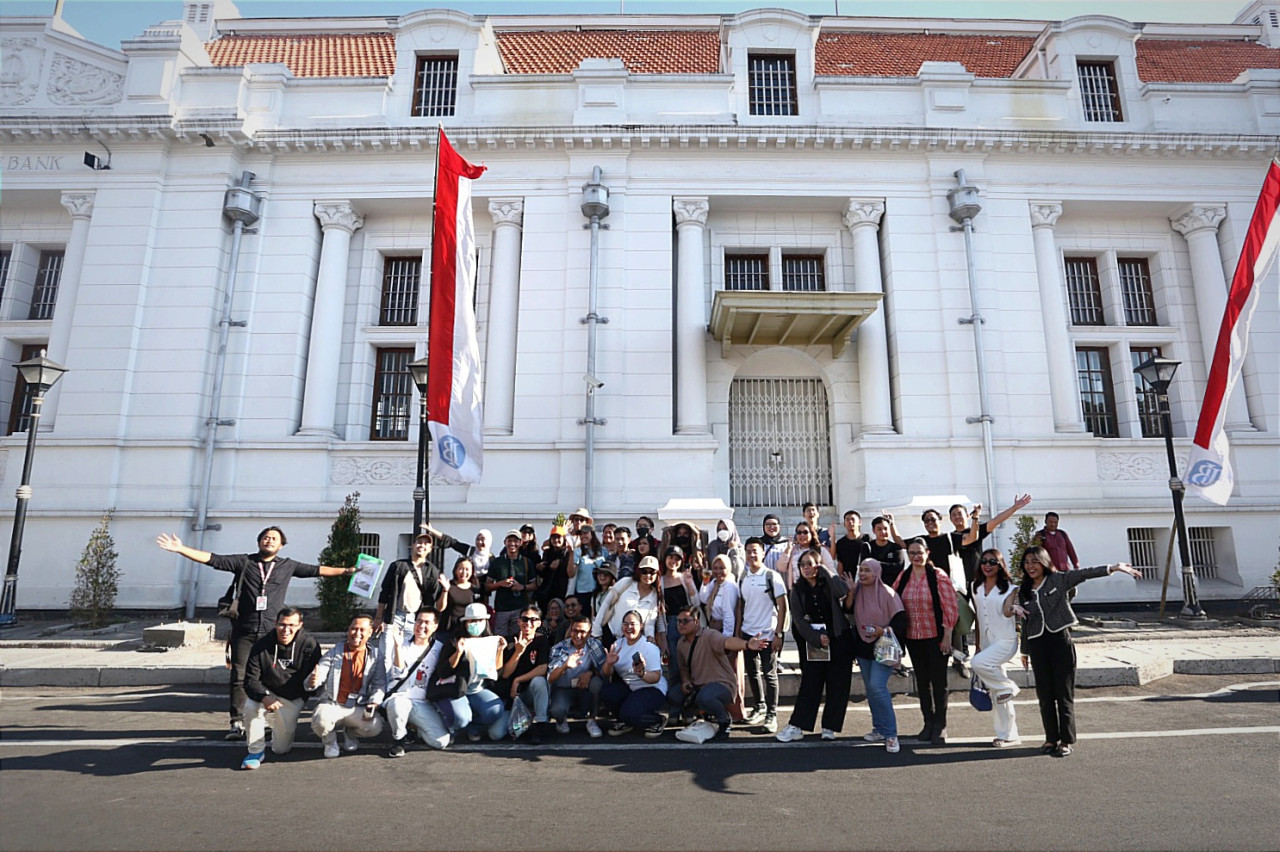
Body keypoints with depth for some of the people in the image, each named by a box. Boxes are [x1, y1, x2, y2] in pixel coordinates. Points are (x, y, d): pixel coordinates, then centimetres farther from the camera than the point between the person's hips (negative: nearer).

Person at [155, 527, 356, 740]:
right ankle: (237, 723, 11)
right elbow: (211, 559, 1)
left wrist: (345, 571, 8)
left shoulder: (288, 566, 10)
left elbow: (317, 570, 12)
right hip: (244, 631, 0)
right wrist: (181, 549, -9)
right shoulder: (243, 561, 7)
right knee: (239, 677, 1)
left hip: (272, 632, 0)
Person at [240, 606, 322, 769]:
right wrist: (264, 697, -34)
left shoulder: (310, 645, -16)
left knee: (281, 749, 1)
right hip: (266, 693, 0)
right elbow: (250, 680, -16)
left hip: (293, 699, 0)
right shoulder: (261, 646, -14)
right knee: (251, 706, -34)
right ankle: (256, 751, -10)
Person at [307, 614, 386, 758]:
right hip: (332, 704, 0)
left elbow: (380, 683, 0)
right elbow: (319, 673, -6)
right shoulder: (334, 652, 5)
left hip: (359, 708, 0)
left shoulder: (375, 655, 4)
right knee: (320, 720, -34)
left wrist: (374, 703, -18)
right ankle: (330, 741, 6)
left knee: (375, 726, -27)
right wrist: (312, 682, -30)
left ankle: (350, 734, 12)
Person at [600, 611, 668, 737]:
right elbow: (606, 674, -2)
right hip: (628, 687, 6)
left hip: (652, 689, -6)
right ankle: (625, 722, 6)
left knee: (629, 714, -30)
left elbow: (656, 678, -21)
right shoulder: (618, 644, 3)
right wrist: (609, 664, -25)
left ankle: (658, 720, 2)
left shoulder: (649, 647, -15)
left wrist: (642, 673, -42)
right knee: (606, 692, -21)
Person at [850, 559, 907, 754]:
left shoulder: (887, 593, -12)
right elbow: (851, 616, 12)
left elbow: (901, 621, -11)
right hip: (863, 647, 6)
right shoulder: (857, 592, 4)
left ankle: (890, 734, -6)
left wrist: (883, 630, -23)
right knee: (870, 689, 11)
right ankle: (880, 730, 23)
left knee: (877, 686, -16)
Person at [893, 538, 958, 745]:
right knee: (921, 681, 13)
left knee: (938, 681, 4)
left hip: (935, 637, -4)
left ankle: (940, 726, 16)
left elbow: (950, 607, -10)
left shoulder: (938, 576, -9)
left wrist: (947, 637, -13)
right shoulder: (903, 577, 4)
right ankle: (928, 722, 25)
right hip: (913, 637, 4)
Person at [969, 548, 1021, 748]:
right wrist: (977, 646, 14)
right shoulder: (977, 590, 10)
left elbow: (1007, 612, -20)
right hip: (987, 643, 6)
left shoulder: (1009, 588, -5)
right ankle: (1008, 735, 19)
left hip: (1005, 641, -6)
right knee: (996, 694, 8)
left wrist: (1013, 607, -42)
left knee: (977, 663, -29)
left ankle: (1007, 687, -3)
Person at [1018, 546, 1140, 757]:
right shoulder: (1024, 591, 11)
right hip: (1037, 645, 4)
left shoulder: (1058, 580, 0)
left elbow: (1084, 574, -15)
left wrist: (1112, 568, -28)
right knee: (1044, 694, 7)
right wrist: (1025, 651, 17)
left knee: (1064, 694, 1)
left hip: (1060, 639, -3)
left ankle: (1066, 741, 11)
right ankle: (1051, 738, 19)